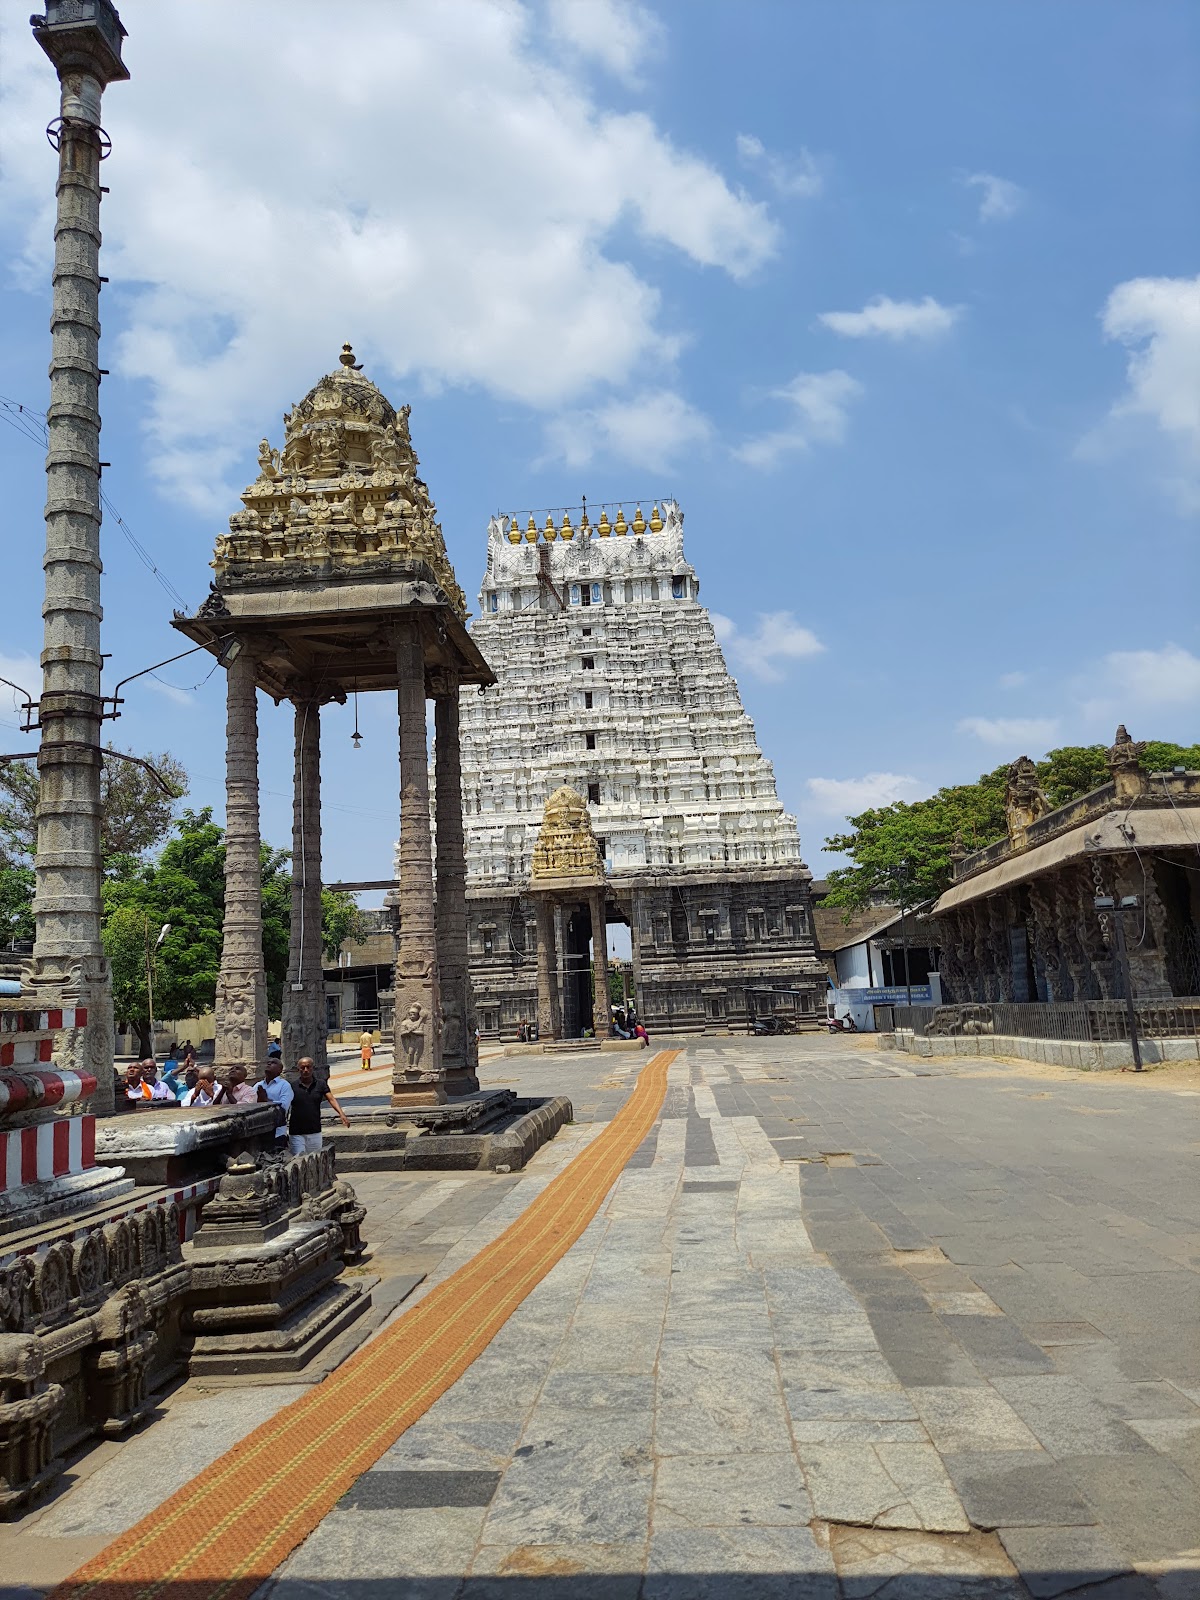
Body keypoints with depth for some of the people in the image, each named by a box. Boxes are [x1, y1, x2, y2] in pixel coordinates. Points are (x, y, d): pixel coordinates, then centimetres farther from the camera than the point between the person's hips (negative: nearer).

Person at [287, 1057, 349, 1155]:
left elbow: (331, 1099, -7)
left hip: (315, 1132, 2)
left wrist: (341, 1114, -22)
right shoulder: (293, 1086, -1)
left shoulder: (321, 1084, 3)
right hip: (296, 1133, -2)